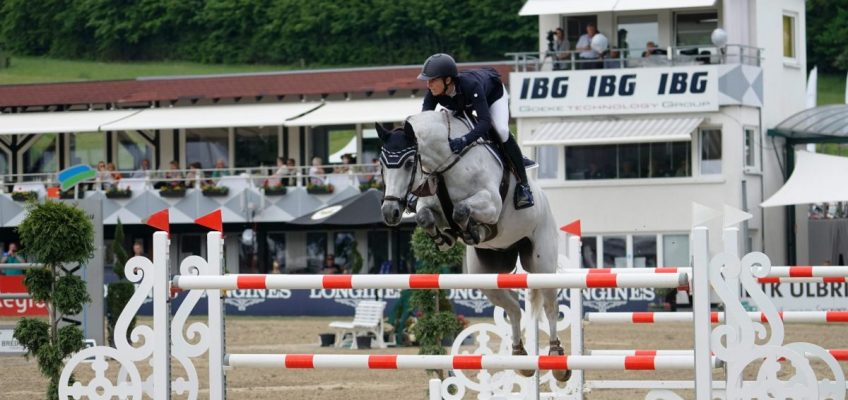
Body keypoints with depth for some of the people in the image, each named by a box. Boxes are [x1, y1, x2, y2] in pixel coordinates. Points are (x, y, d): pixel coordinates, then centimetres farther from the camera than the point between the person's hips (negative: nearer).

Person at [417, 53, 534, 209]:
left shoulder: (470, 85, -47)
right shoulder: (433, 93, -33)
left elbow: (485, 121, -53)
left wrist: (464, 141, -68)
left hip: (493, 95, -6)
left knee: (501, 130, -26)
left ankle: (523, 184, -15)